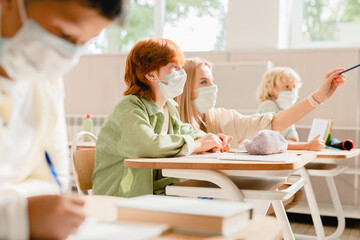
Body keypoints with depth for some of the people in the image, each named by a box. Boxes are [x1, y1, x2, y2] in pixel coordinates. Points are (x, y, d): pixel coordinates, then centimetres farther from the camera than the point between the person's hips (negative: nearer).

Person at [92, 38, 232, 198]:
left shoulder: (169, 107, 14)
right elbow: (147, 144, -31)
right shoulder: (129, 107, -14)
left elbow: (184, 132, 29)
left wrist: (209, 139, 6)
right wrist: (196, 145, -20)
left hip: (160, 193, 8)